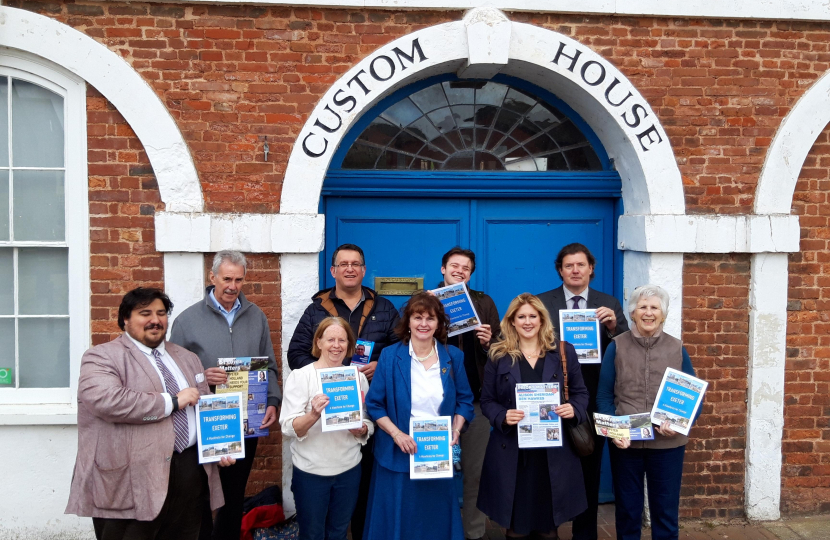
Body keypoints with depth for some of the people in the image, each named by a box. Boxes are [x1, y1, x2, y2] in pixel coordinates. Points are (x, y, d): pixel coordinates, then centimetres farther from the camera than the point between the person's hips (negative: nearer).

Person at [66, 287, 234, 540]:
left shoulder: (187, 358, 18)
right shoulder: (103, 356, -4)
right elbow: (104, 400, -22)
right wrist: (172, 401, -15)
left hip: (191, 472, 6)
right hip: (131, 479, -5)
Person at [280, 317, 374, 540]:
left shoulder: (358, 377, 1)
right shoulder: (300, 376, -9)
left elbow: (369, 424, 8)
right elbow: (289, 428, -15)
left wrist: (362, 430, -14)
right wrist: (313, 415, -34)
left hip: (349, 470, 3)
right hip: (310, 471, -3)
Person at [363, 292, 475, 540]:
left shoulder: (453, 357, 2)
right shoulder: (390, 356, -5)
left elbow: (464, 400, 9)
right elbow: (374, 404, -4)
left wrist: (456, 430, -8)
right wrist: (396, 433, -16)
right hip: (397, 454, -2)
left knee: (437, 518, 13)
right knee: (396, 518, 9)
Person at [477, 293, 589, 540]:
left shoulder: (563, 352, 5)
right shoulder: (498, 355, 1)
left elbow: (580, 393, 9)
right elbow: (487, 400, 3)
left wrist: (574, 409, -12)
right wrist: (502, 416, -17)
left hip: (554, 449, 1)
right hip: (512, 450, -1)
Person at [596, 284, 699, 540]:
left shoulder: (677, 349, 2)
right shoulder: (617, 347, -2)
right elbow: (604, 395, -2)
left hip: (667, 443, 1)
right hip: (625, 443, -1)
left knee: (666, 510, 12)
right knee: (627, 510, 13)